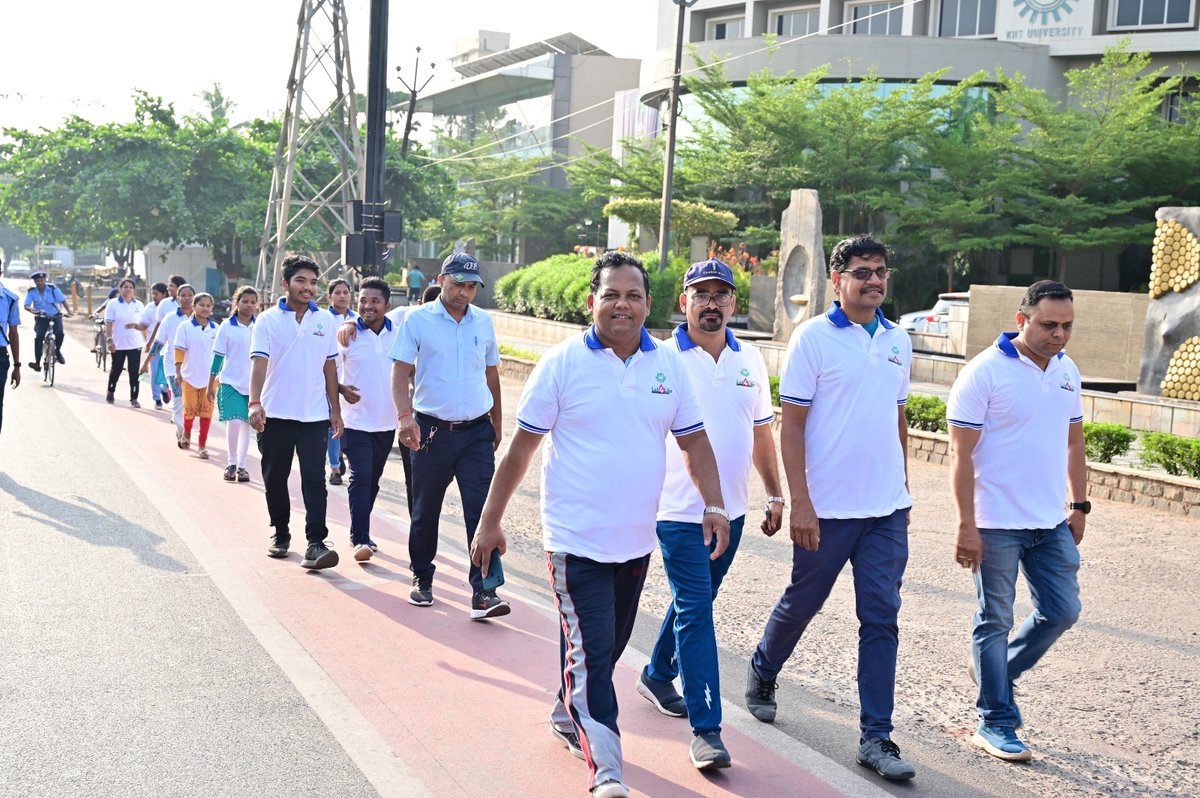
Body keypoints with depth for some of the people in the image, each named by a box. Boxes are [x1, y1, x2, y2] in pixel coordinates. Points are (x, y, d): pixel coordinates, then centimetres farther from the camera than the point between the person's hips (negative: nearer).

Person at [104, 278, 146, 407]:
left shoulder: (139, 305, 8)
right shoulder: (113, 304, 0)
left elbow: (144, 324, 13)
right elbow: (109, 323, -5)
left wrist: (135, 325, -4)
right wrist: (110, 340, -14)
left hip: (135, 344, 1)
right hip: (118, 344, -1)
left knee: (134, 372, -3)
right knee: (116, 370, 11)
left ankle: (134, 398, 1)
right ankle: (111, 392, 35)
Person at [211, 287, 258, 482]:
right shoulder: (227, 326, -3)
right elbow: (218, 356, 1)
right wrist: (211, 384, 2)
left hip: (253, 383, 2)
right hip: (231, 382, -2)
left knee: (246, 423, 7)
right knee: (234, 421, -15)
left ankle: (241, 466, 18)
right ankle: (232, 463, 3)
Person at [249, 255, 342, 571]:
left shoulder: (325, 320, 7)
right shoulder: (268, 320, -2)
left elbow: (330, 367, 11)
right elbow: (259, 362, -13)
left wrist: (335, 410, 9)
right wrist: (255, 403, -28)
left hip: (314, 415, 1)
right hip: (275, 414, -1)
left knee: (314, 480, -7)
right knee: (274, 479, 11)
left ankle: (316, 544, -11)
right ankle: (280, 533, 29)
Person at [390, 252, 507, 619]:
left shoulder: (483, 322, 9)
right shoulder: (417, 320, -1)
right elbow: (401, 372, -4)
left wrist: (496, 424, 20)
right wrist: (405, 415, -19)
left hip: (477, 433, 2)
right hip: (432, 430, -2)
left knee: (483, 510, -8)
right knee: (425, 511, 9)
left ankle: (483, 592, -9)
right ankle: (422, 578, 28)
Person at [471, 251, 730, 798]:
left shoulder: (668, 364, 5)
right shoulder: (563, 362, -7)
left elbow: (694, 441, 12)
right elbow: (521, 447, -4)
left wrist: (714, 505, 0)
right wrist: (490, 522, -3)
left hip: (636, 540, 5)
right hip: (576, 540, -5)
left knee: (610, 645, 19)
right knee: (590, 650, -11)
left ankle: (568, 715, 43)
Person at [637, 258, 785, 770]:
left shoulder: (750, 360, 8)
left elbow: (760, 431, 16)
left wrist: (775, 495, 16)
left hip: (732, 510, 5)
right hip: (680, 511, -5)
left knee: (694, 602, 18)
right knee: (695, 612, -8)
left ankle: (658, 675, 41)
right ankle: (706, 730, -6)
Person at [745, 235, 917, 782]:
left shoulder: (898, 341, 9)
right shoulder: (813, 337, -7)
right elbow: (792, 425, -9)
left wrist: (903, 487, 17)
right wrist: (800, 502, -14)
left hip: (888, 510, 4)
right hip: (828, 508, -4)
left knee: (881, 619, 3)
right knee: (802, 602, 12)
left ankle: (876, 737, 9)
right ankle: (763, 671, 41)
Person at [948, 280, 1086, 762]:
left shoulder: (1068, 371, 8)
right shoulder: (985, 372, -13)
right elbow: (961, 454, -14)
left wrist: (1080, 506, 15)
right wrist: (966, 526, -16)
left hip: (1051, 523, 7)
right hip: (997, 524, -6)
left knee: (1062, 612, 10)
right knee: (995, 621, 4)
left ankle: (998, 671, 33)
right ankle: (995, 723, 15)